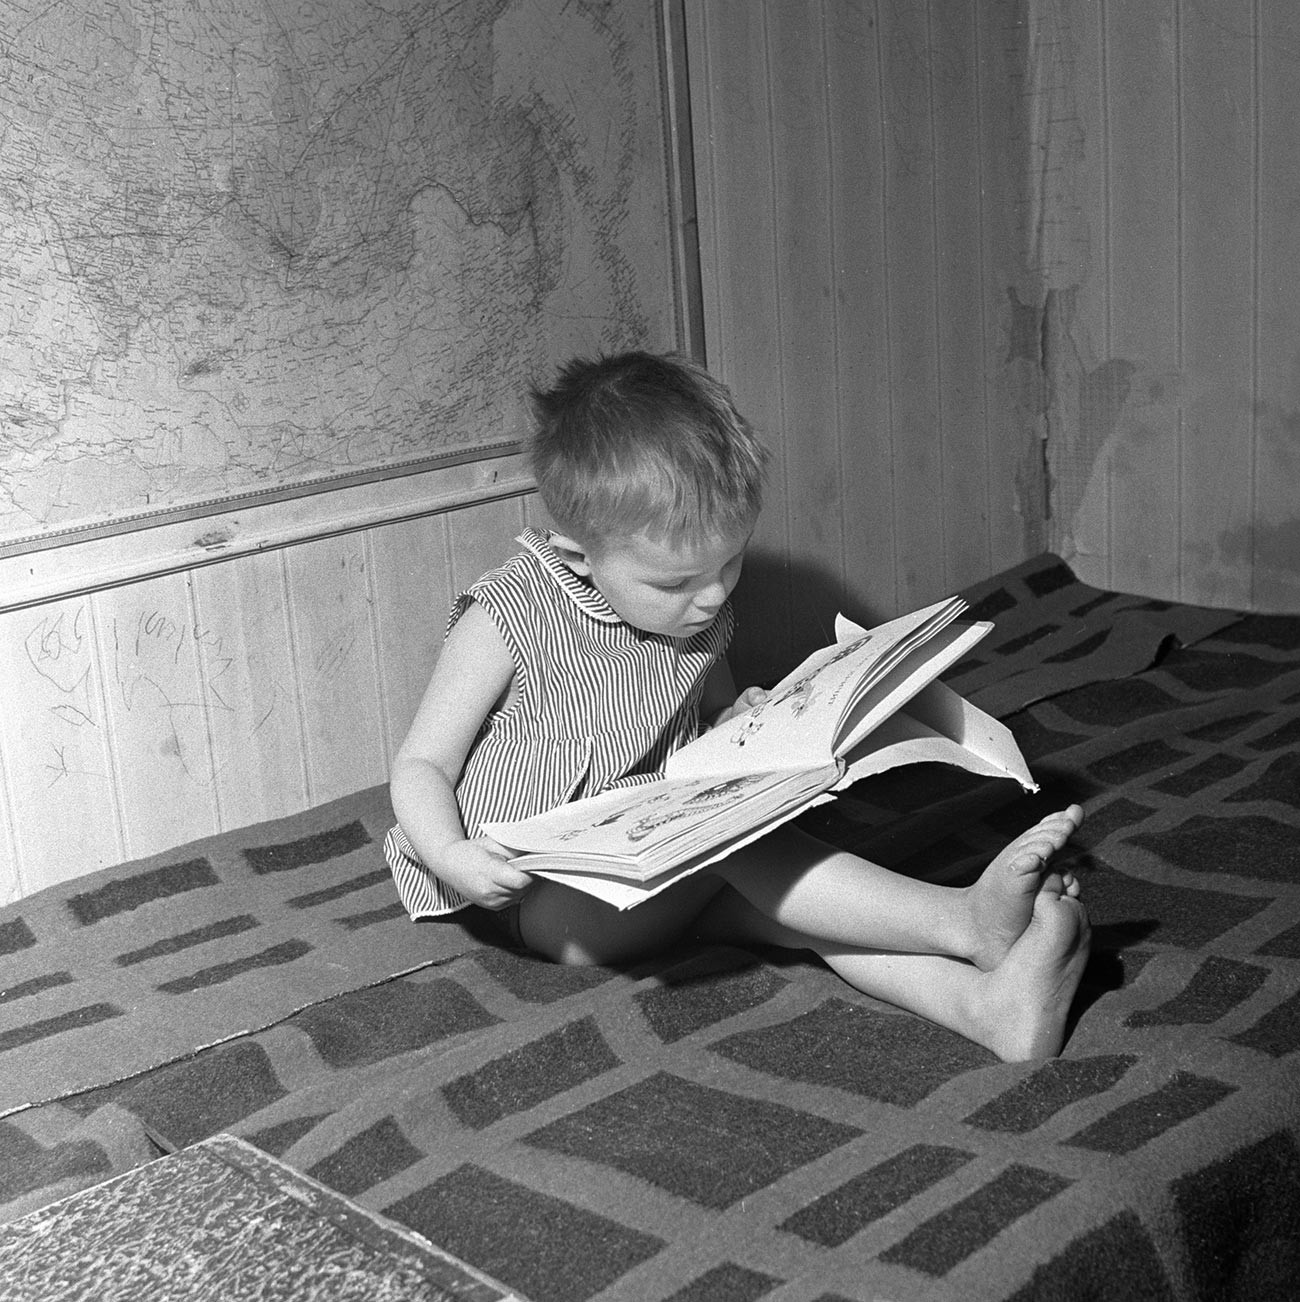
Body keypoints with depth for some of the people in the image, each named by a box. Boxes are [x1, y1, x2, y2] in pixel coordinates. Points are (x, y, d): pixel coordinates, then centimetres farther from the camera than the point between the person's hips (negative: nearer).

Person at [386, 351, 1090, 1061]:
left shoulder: (698, 611, 6)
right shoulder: (507, 621, -14)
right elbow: (421, 764, -9)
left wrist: (744, 720, 1)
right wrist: (453, 856, -29)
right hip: (549, 900, -6)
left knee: (786, 890, -24)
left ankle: (982, 1002, -39)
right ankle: (964, 921, -37)